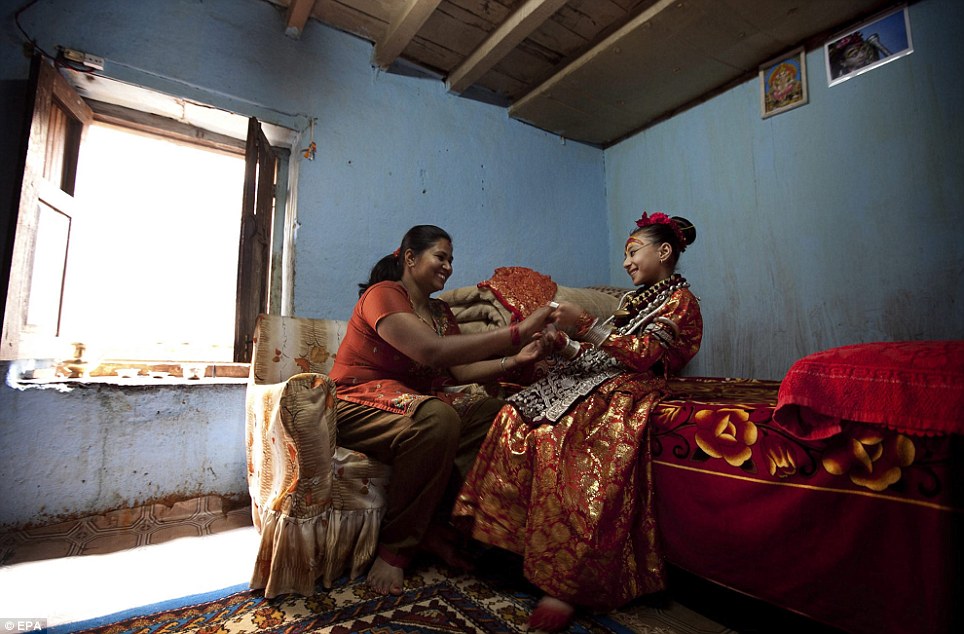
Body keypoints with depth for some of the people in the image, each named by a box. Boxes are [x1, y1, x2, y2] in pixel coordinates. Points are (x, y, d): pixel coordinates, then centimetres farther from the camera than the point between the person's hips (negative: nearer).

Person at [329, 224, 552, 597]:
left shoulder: (439, 312, 15)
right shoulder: (382, 294, -11)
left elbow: (462, 371, 6)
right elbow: (432, 351, -28)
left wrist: (515, 360, -10)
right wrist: (517, 332, -29)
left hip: (410, 401, 8)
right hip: (358, 406, -7)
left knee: (491, 411, -16)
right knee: (438, 418, -36)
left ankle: (442, 523, -11)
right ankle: (394, 548, -18)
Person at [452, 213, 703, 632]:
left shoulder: (680, 300, 5)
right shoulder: (633, 298, 30)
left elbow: (643, 354, -13)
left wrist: (585, 325, -19)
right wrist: (562, 342, 3)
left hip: (627, 391, -8)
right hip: (592, 379, 8)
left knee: (561, 438, -35)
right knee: (518, 416, -17)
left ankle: (564, 585, -30)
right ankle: (511, 537, -14)